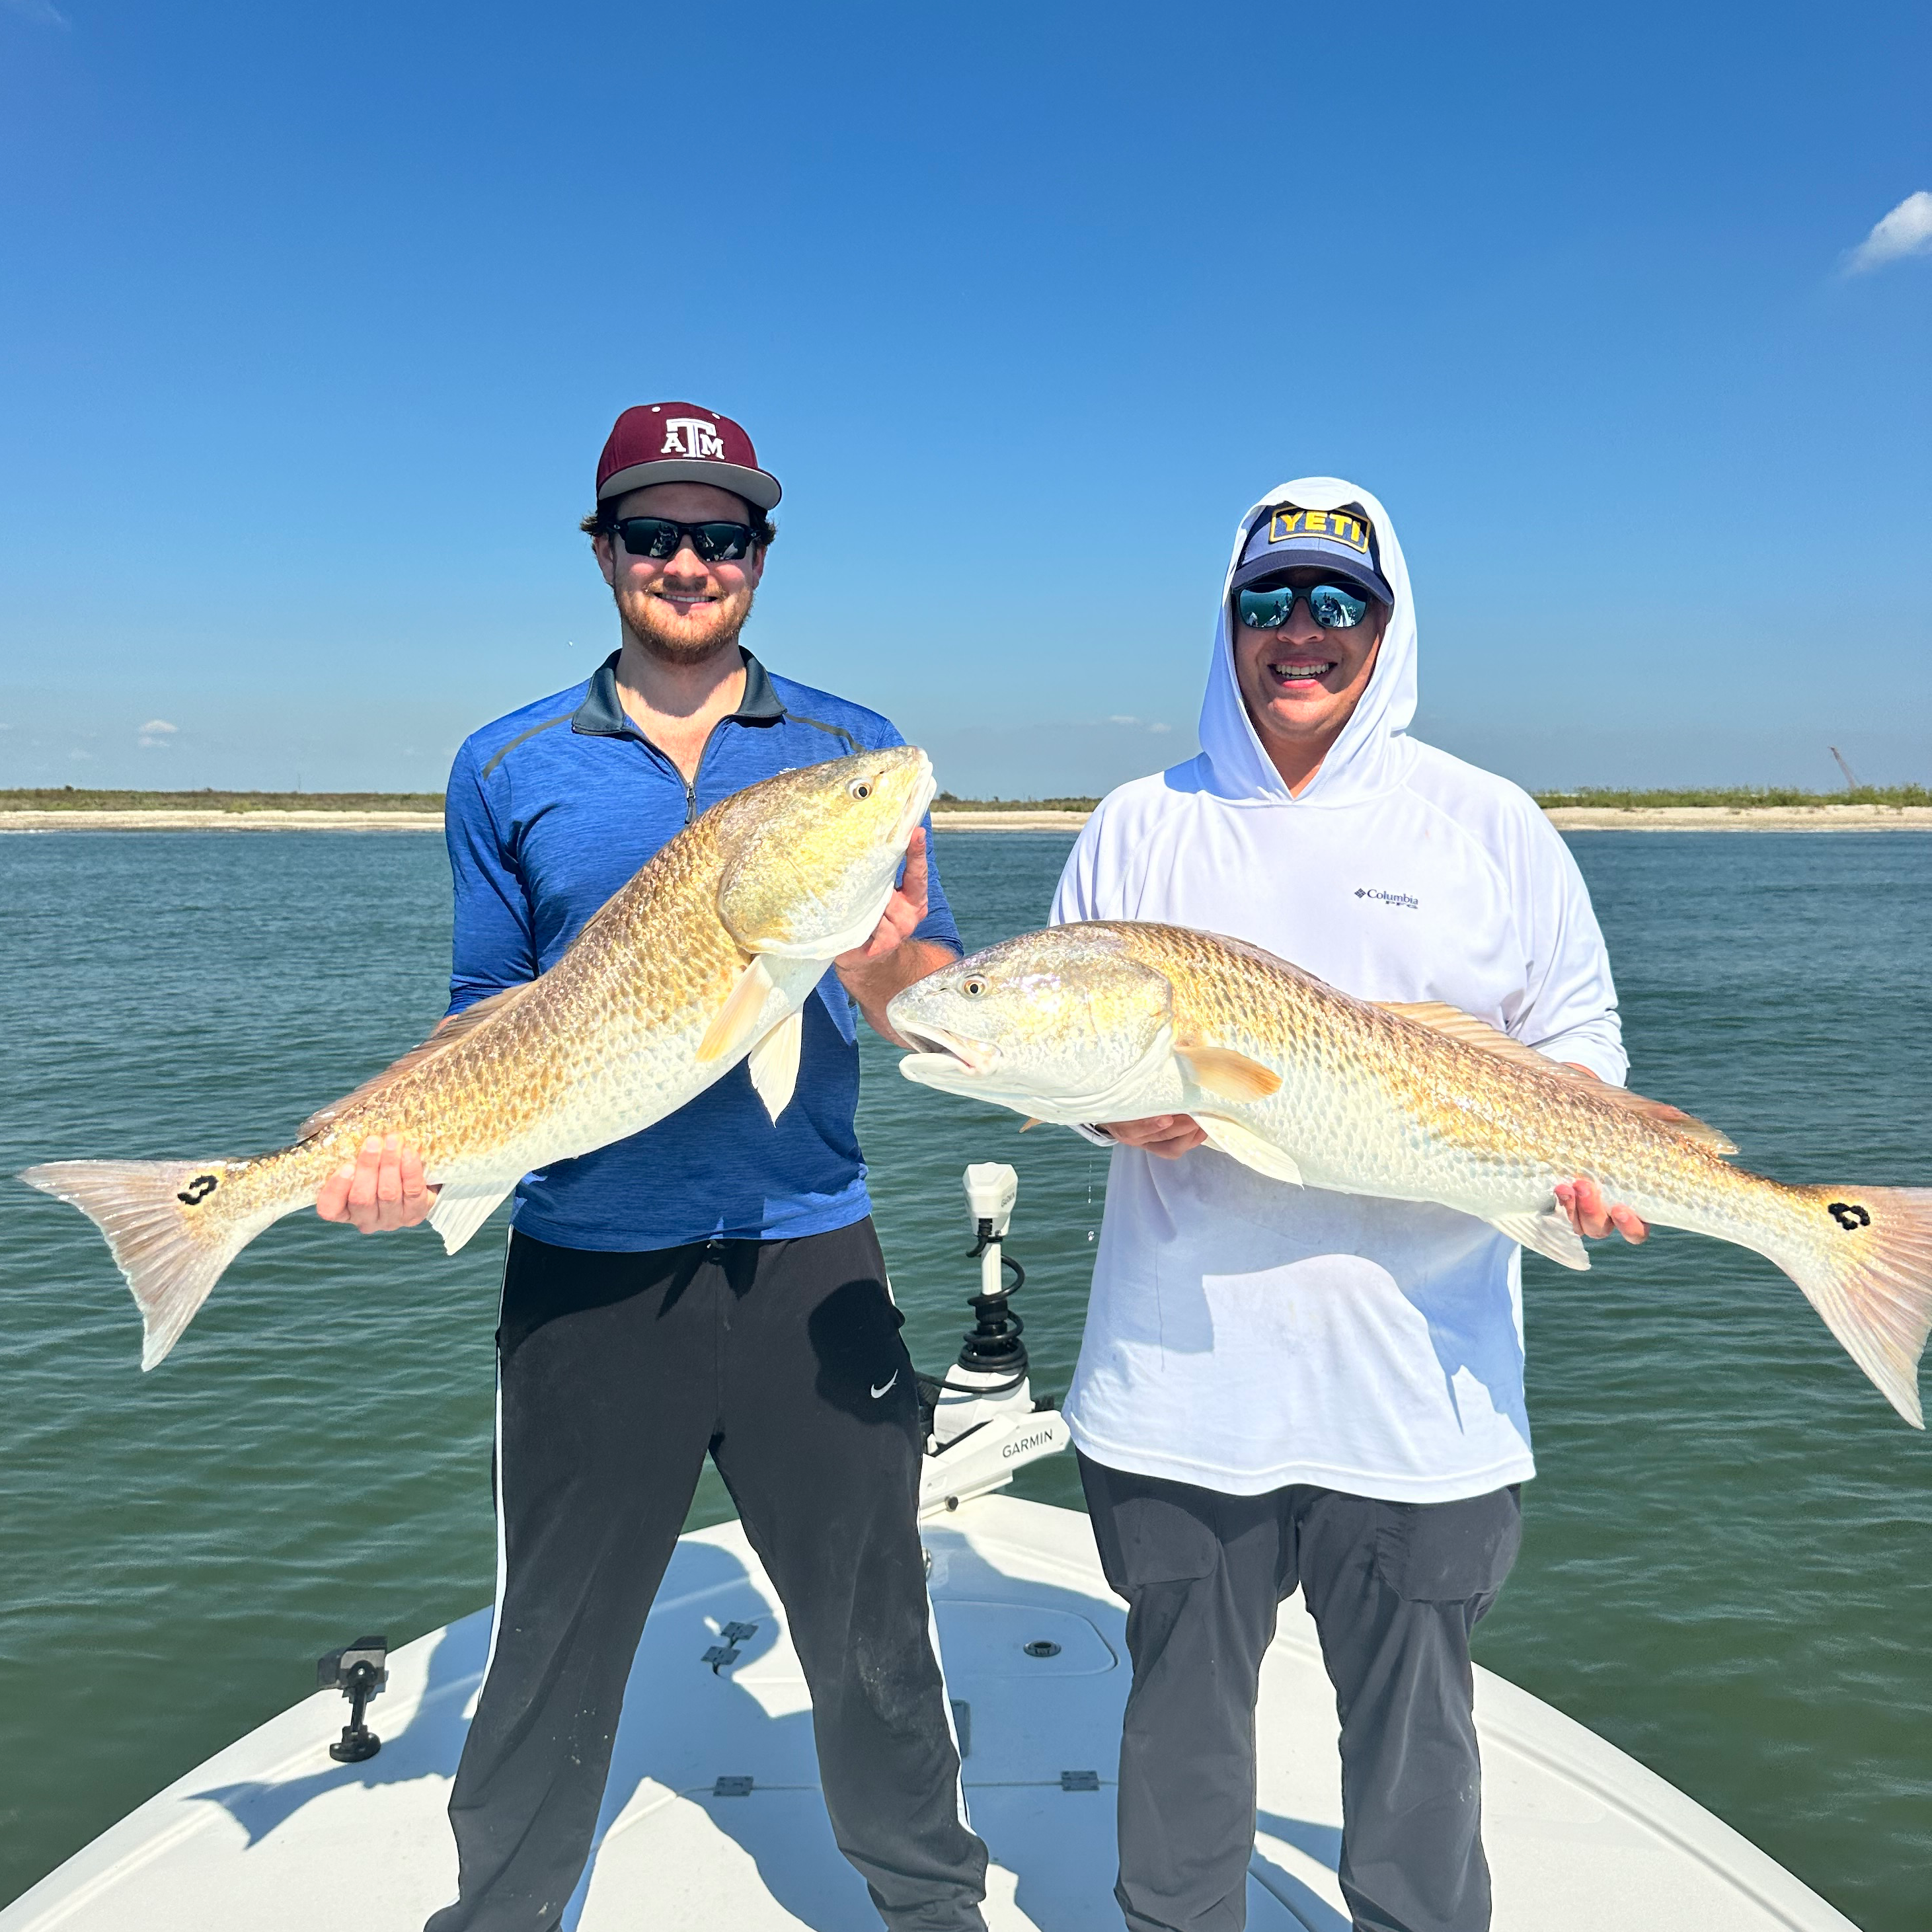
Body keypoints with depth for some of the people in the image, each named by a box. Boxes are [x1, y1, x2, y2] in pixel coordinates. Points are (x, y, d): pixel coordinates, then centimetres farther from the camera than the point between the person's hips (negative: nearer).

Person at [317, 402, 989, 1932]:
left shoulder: (854, 751, 3)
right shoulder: (508, 768, 4)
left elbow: (948, 1014, 1)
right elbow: (488, 1016, 9)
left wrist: (884, 967, -22)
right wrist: (410, 1145, -10)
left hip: (808, 1257, 0)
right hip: (587, 1271, 1)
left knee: (873, 1635, 12)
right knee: (554, 1642, 14)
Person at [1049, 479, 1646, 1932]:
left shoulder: (1492, 826, 4)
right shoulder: (1138, 828, 6)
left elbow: (1579, 1035, 8)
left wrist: (1580, 1151, -13)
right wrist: (1111, 1105, -12)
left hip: (1421, 1388, 0)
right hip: (1183, 1376, 1)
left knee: (1415, 1731, 16)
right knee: (1181, 1717, 17)